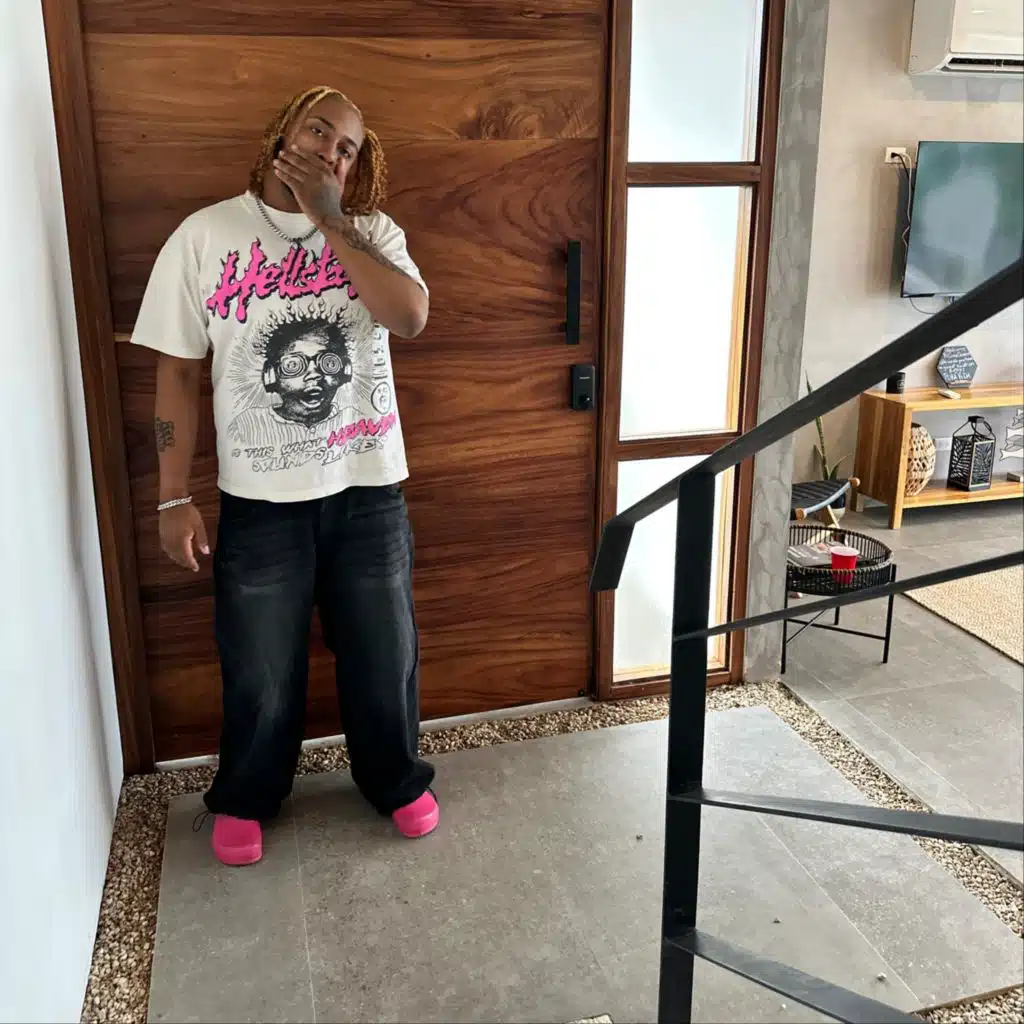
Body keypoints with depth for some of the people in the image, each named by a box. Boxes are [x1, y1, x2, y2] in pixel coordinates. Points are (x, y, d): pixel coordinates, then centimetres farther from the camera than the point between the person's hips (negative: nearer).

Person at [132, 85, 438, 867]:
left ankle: (398, 780, 40)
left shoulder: (373, 232, 0)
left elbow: (410, 316, -20)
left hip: (368, 490, 1)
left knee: (383, 655, 15)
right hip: (260, 499, -1)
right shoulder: (205, 235, -3)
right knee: (259, 670, 14)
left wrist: (329, 220, -17)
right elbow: (178, 372, -3)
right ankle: (245, 799, 40)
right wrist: (175, 497, -5)